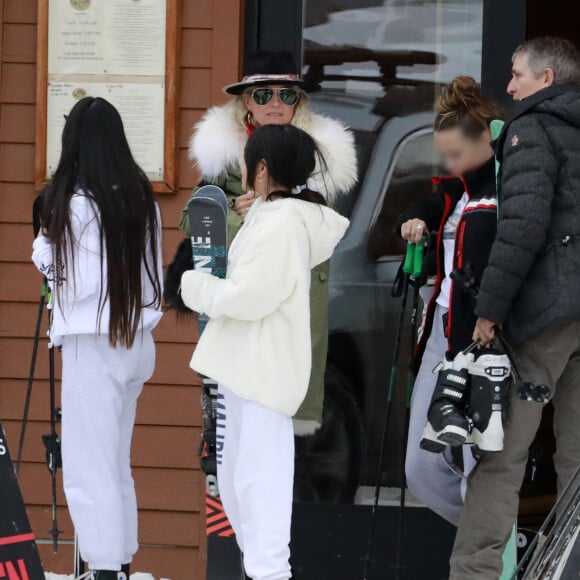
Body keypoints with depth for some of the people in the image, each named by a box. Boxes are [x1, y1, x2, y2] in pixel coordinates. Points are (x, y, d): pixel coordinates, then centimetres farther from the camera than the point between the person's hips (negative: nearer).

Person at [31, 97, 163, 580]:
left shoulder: (78, 203, -15)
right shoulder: (143, 201, 5)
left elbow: (75, 280, -11)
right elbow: (152, 277, 10)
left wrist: (42, 248, 3)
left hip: (94, 346, -7)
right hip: (136, 343, 7)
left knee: (89, 471, -2)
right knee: (116, 466, 16)